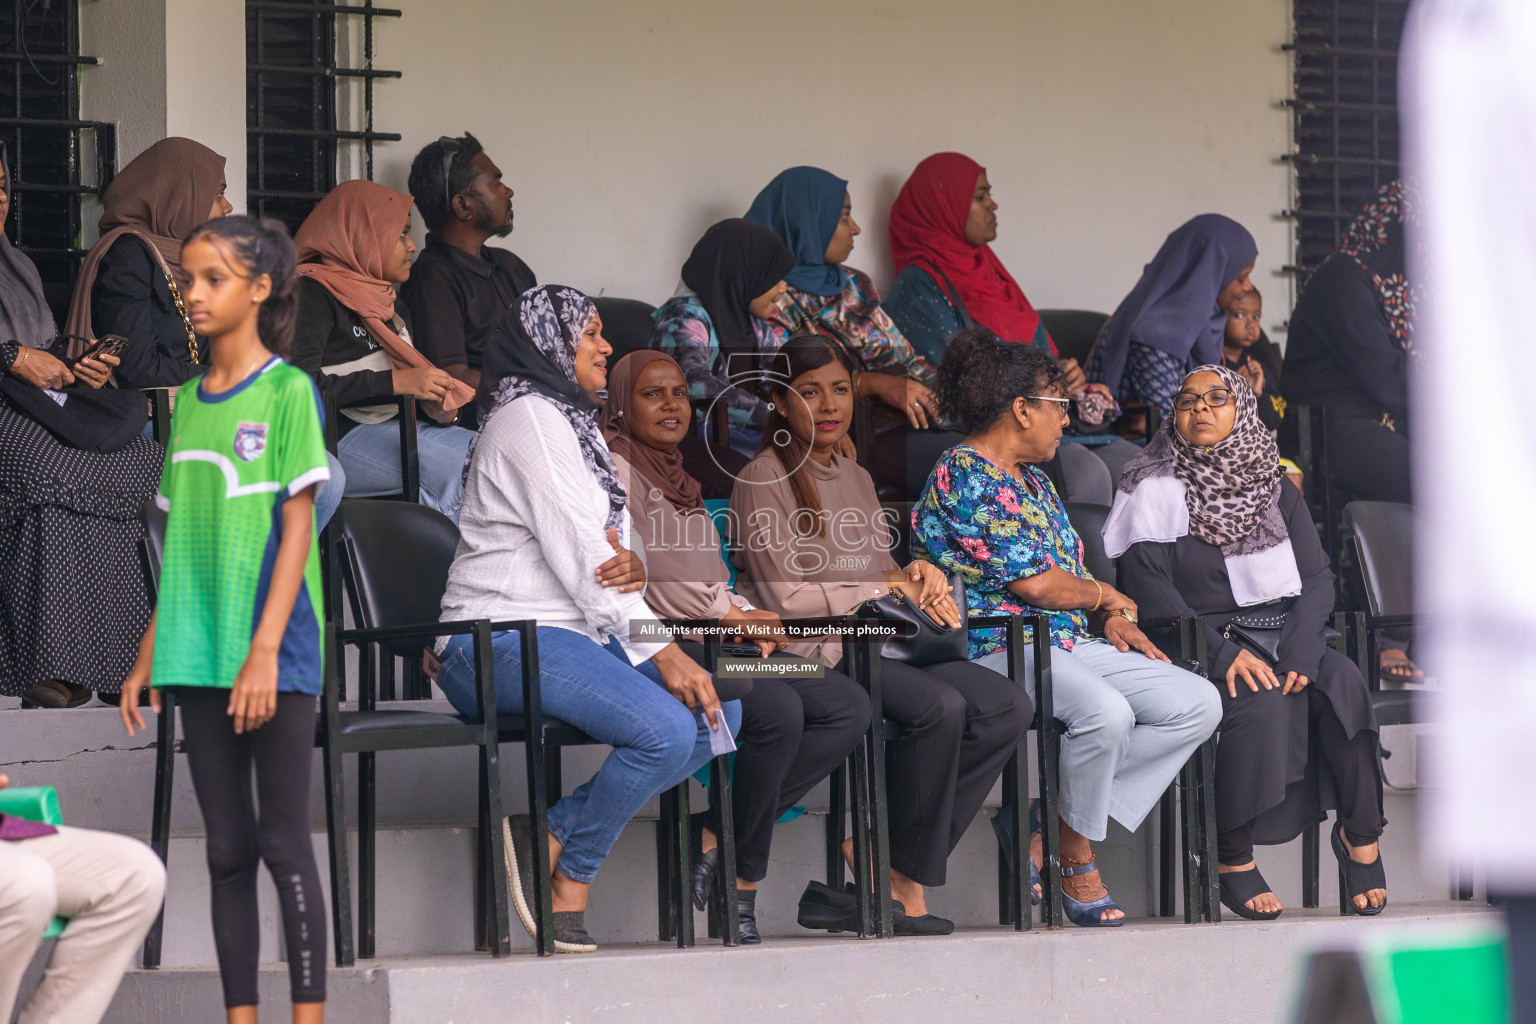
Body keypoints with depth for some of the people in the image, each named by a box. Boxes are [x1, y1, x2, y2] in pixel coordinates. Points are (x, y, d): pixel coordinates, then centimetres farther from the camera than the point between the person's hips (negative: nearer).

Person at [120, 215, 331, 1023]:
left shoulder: (288, 392, -5)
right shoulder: (189, 400, 12)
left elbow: (297, 529, -9)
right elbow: (182, 543, 16)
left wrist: (264, 651, -16)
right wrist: (149, 652, 12)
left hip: (274, 659, -6)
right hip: (199, 656, 6)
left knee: (284, 842, -3)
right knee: (227, 848, 7)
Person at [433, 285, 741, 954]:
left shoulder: (575, 423, 23)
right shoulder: (529, 419, -8)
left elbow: (606, 553, 17)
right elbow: (574, 551, -16)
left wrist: (631, 566, -10)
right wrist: (660, 652, -18)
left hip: (573, 636, 10)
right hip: (505, 641, -10)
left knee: (722, 712, -5)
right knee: (667, 731, -27)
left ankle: (554, 835, -7)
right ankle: (567, 876, -10)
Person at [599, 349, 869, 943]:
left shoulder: (681, 482, 27)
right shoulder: (615, 466, 0)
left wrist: (749, 617, 2)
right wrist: (727, 615, -9)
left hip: (721, 644, 9)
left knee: (849, 709, -11)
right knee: (777, 711, -32)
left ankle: (716, 836, -13)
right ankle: (742, 882, -16)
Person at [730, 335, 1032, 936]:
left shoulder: (856, 478, 23)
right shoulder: (765, 479, -2)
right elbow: (784, 597, -11)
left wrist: (916, 576, -4)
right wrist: (890, 591, -9)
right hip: (805, 654, -8)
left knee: (1009, 707, -14)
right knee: (940, 706, -30)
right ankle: (901, 884, -18)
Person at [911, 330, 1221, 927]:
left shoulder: (1033, 479, 23)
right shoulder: (963, 475, -8)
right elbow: (1033, 582, -16)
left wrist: (1111, 621, 5)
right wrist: (1105, 596, 1)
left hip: (1070, 642, 10)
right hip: (997, 649, -10)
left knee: (1198, 704, -7)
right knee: (1106, 712, -38)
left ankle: (1049, 816, -8)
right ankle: (1077, 865, -15)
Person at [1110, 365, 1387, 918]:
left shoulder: (1275, 489, 16)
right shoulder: (1157, 490, 2)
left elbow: (1317, 577, 6)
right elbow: (1149, 588, -9)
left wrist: (1300, 653, -14)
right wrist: (1225, 654, -22)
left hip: (1283, 639, 4)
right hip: (1201, 643, -4)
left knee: (1342, 681, -27)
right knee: (1261, 701, -34)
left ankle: (1360, 835, -19)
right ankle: (1232, 858, -26)